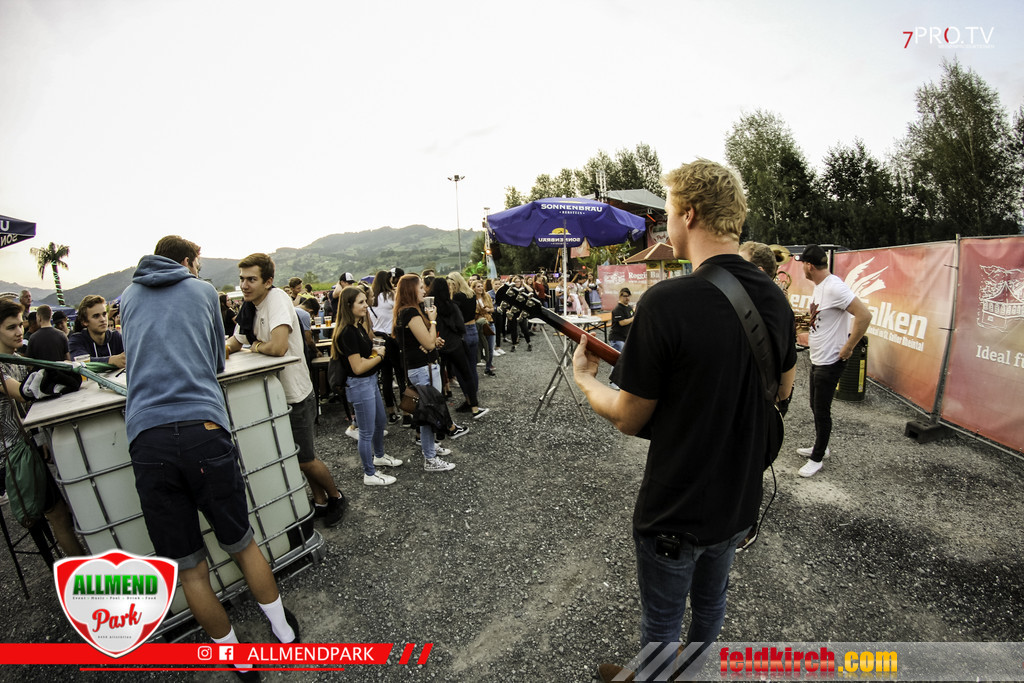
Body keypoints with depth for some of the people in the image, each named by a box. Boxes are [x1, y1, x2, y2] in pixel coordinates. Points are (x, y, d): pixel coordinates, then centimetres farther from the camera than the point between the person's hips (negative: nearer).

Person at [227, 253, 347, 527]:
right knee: (299, 458, 19)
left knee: (305, 460, 4)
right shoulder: (248, 307, 5)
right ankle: (320, 501, 36)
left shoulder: (277, 299, -21)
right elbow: (234, 343, 15)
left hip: (294, 396, -8)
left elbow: (279, 347, -34)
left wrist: (256, 347, -13)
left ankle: (335, 497, 29)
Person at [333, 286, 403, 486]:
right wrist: (379, 356, -10)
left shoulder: (359, 326, 5)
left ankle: (379, 456, 48)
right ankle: (369, 475, 22)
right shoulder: (348, 332, -24)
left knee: (381, 421, 25)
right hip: (359, 385, -10)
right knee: (367, 432, 4)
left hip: (370, 381, 10)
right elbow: (358, 367, -24)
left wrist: (375, 350, -1)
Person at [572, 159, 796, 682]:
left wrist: (583, 379, -3)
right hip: (741, 499, 7)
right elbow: (783, 388, 11)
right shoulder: (775, 299, -5)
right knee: (711, 601, 32)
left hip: (676, 510, -7)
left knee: (661, 624, 20)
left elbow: (629, 419, -20)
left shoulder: (666, 301, -29)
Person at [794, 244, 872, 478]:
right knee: (816, 406, 21)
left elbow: (864, 315, -26)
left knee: (821, 411, 2)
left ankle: (816, 459, 17)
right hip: (817, 359, 10)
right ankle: (820, 447, 38)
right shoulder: (819, 286, 10)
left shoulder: (834, 287, -21)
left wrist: (847, 348, -22)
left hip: (830, 362, -10)